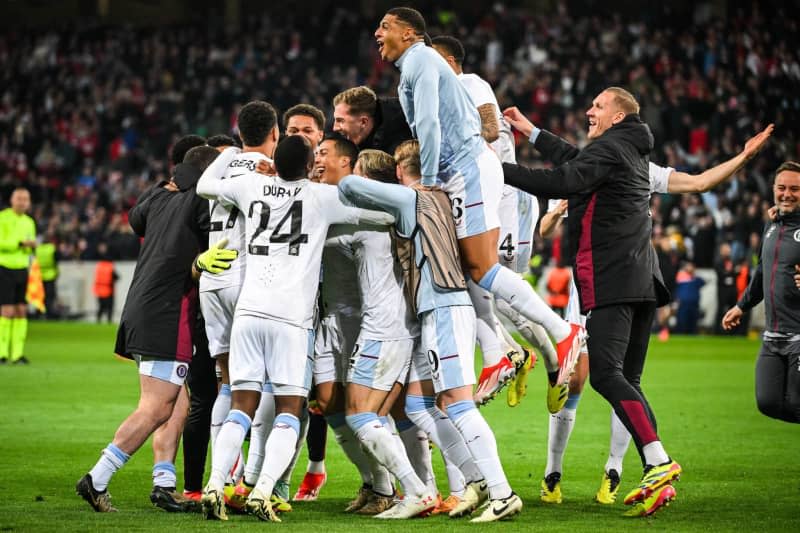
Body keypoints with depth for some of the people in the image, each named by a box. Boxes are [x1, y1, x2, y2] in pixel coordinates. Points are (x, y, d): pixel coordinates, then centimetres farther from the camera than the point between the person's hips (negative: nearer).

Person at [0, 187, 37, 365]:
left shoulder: (29, 222, 14)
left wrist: (31, 247, -1)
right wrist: (20, 243, -22)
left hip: (22, 270, 6)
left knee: (21, 311, 1)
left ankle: (18, 353, 3)